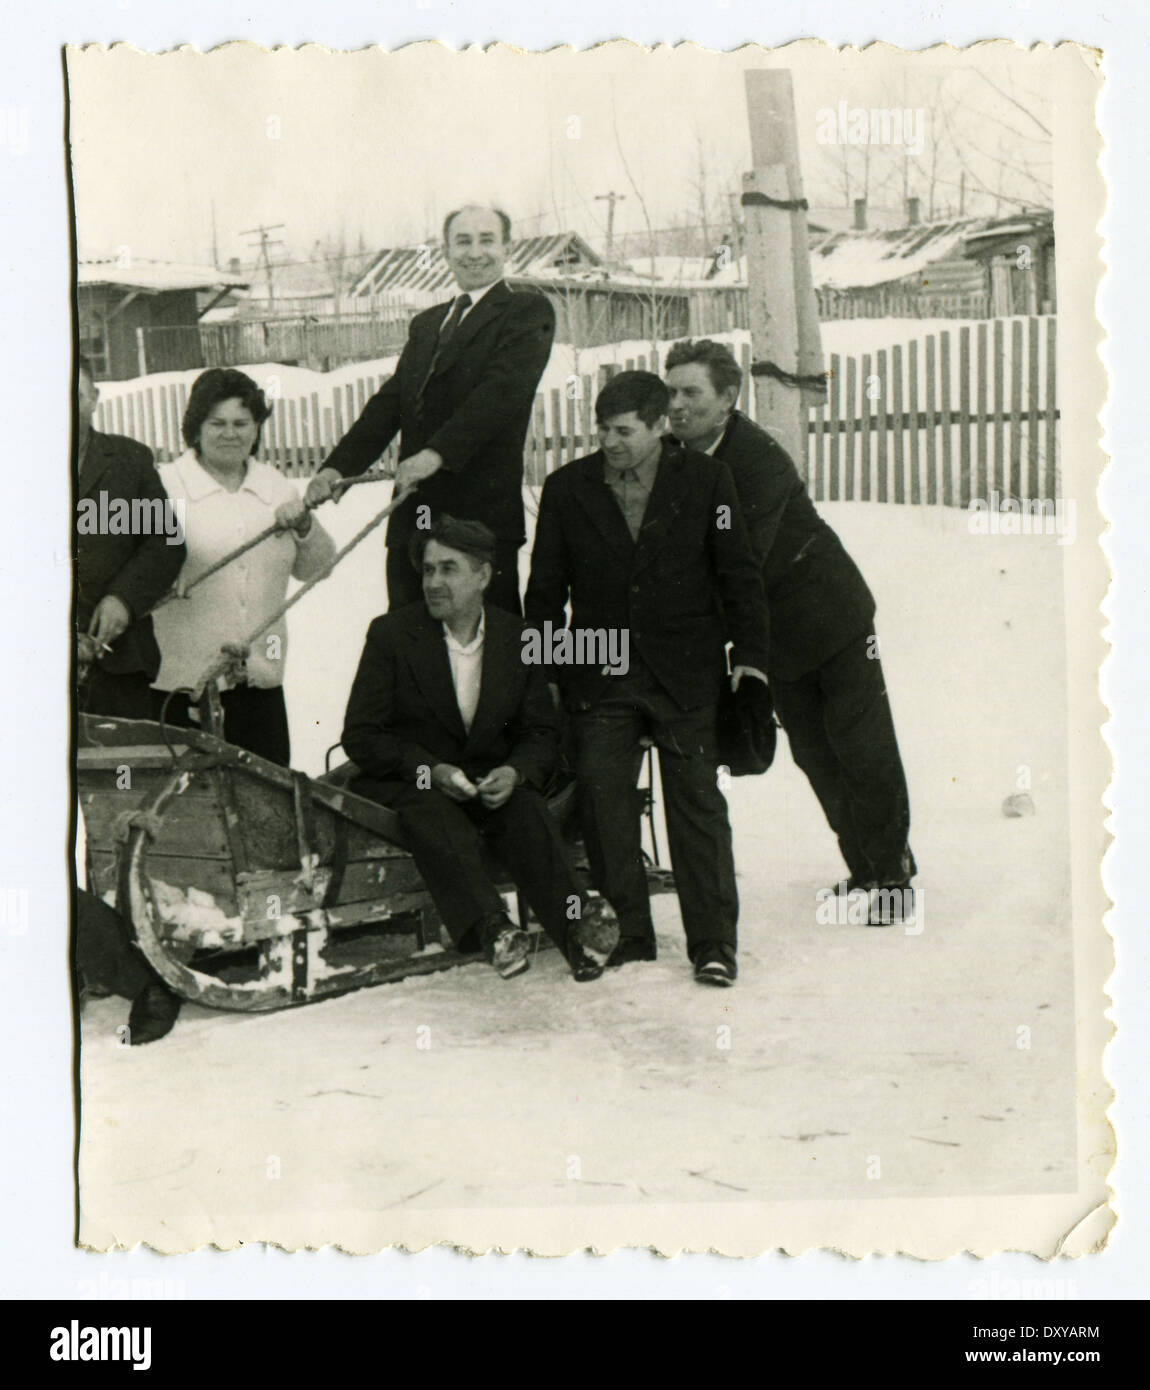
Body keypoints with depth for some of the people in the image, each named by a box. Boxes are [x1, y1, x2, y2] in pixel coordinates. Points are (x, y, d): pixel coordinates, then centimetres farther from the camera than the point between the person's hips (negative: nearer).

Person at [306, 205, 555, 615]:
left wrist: (438, 453, -26)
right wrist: (339, 466, -1)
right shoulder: (425, 324, 22)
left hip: (482, 514, -6)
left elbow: (504, 389, -14)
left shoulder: (528, 312, 2)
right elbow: (390, 402, 15)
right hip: (412, 517, 6)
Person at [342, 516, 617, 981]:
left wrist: (515, 772, -16)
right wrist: (431, 770, -20)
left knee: (526, 809, -29)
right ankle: (489, 930, -52)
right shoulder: (391, 634, -2)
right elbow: (360, 736, -5)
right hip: (408, 783, -2)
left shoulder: (516, 639, 5)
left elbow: (542, 734, 7)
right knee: (435, 817, -34)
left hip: (490, 782, 2)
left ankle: (575, 922, -44)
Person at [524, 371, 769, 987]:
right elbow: (545, 588, 10)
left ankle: (713, 942, 8)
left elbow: (738, 575, 3)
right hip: (599, 679, 2)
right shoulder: (567, 488, 4)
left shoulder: (706, 480, 1)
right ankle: (626, 932, 13)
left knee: (697, 801, 0)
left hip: (686, 676, -1)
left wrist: (749, 655, -3)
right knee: (602, 801, -2)